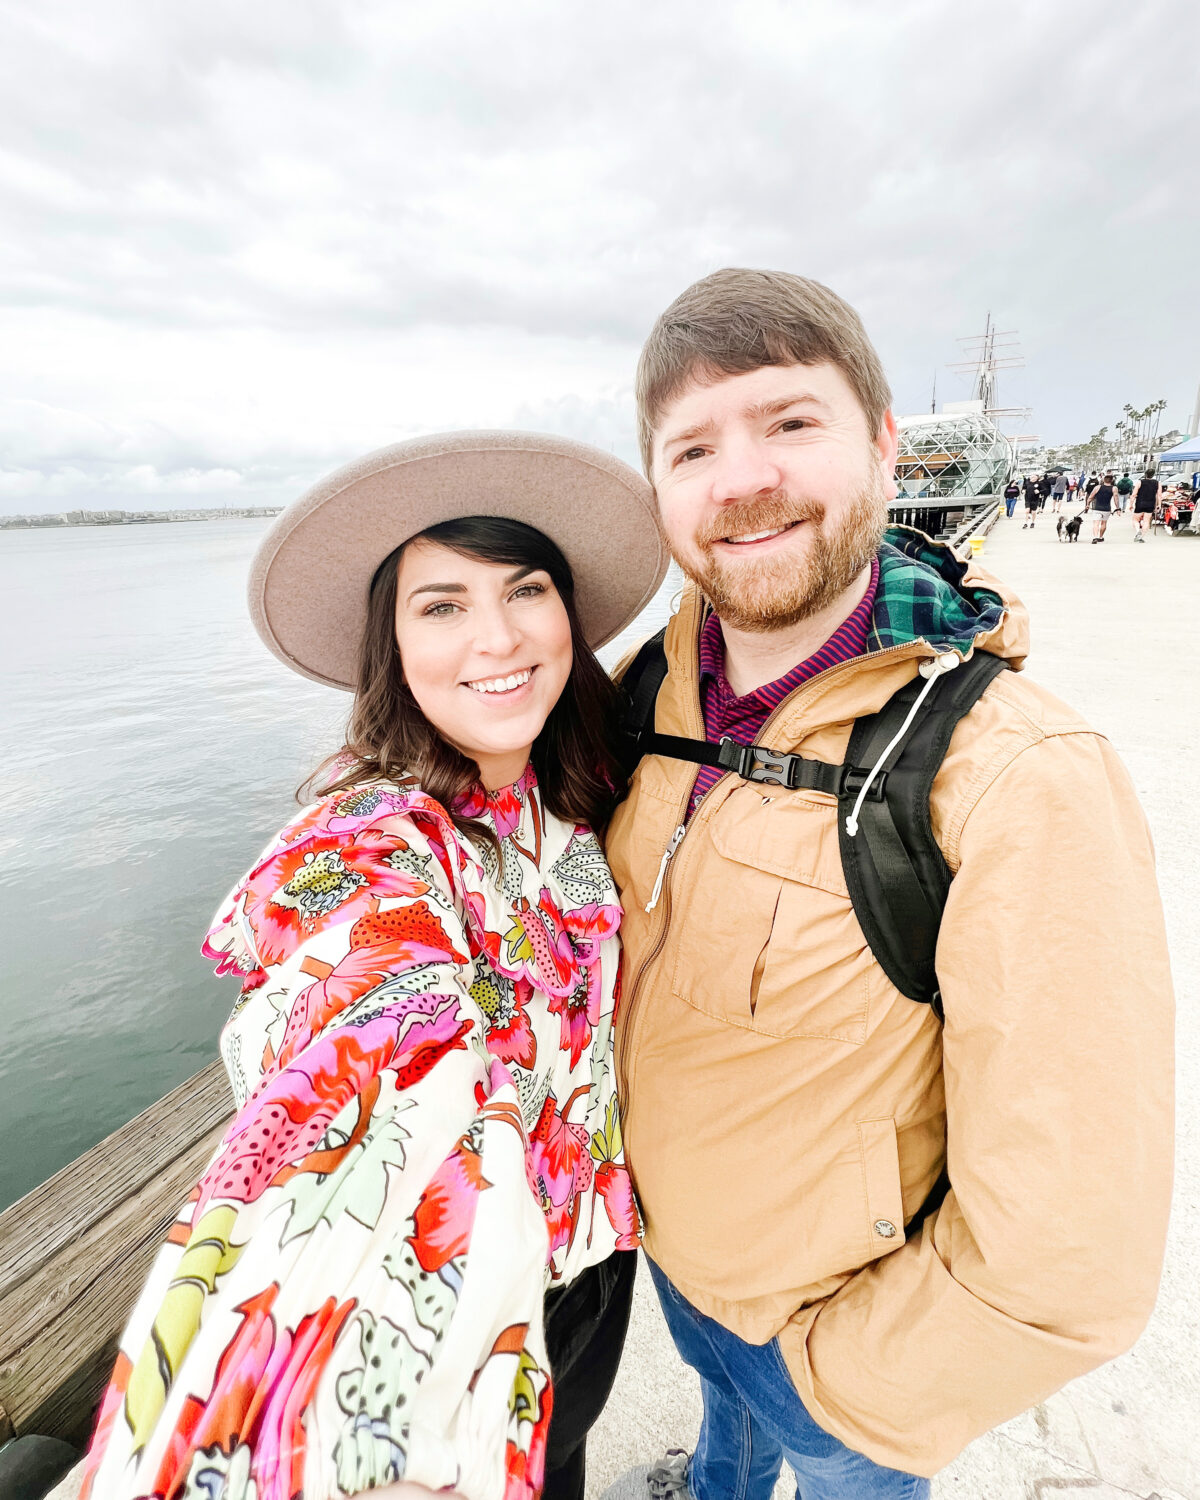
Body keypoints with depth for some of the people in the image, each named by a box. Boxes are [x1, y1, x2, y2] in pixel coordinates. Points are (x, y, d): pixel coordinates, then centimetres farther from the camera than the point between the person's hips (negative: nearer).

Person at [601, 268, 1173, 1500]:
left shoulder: (1020, 784, -34)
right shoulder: (653, 686, -16)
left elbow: (1067, 1267, -28)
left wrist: (845, 1379, -13)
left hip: (829, 1312, -5)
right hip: (662, 1234, 6)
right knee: (724, 1394, 38)